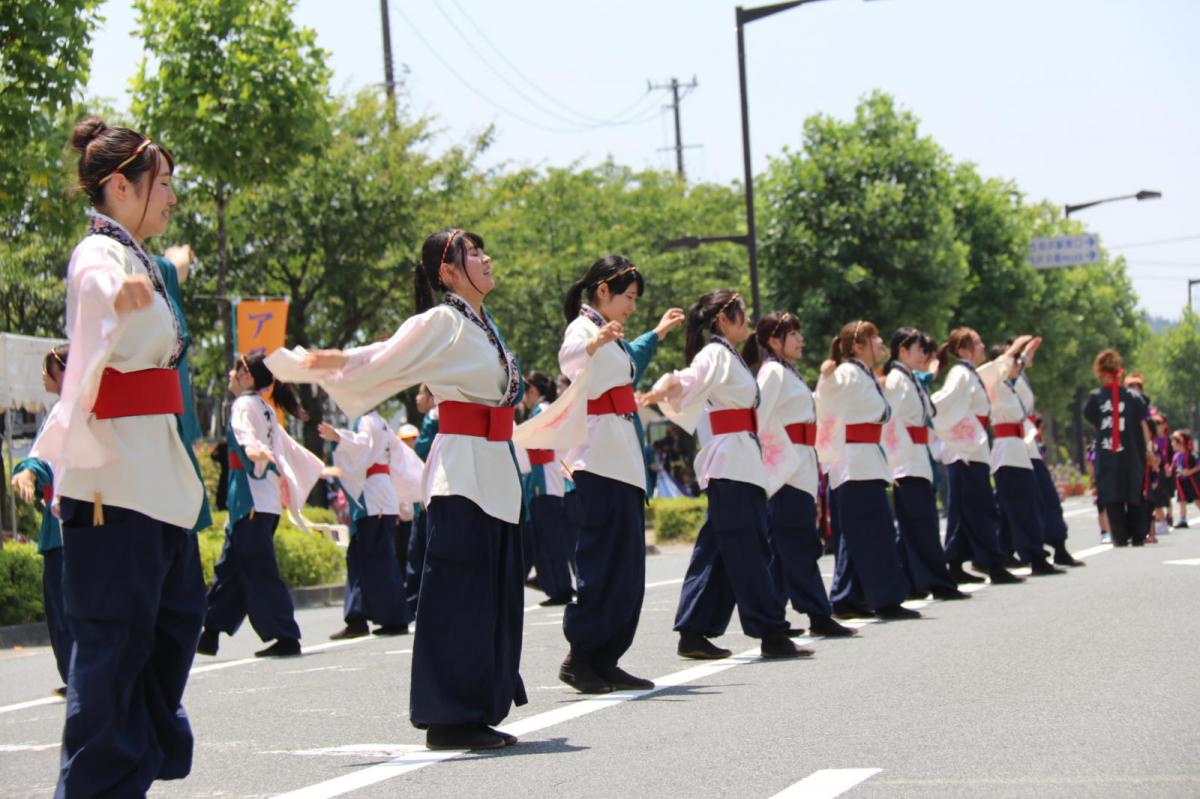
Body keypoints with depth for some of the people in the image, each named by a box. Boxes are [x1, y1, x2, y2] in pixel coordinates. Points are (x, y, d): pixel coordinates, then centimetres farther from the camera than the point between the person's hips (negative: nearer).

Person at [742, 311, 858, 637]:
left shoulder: (787, 372, 21)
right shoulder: (773, 371, -9)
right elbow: (762, 420, -19)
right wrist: (788, 455, -17)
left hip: (798, 466, 10)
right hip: (786, 468, -10)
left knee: (782, 549, 9)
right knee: (800, 544, -8)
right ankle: (819, 615, -8)